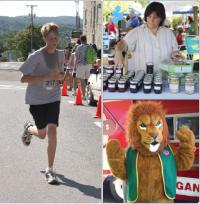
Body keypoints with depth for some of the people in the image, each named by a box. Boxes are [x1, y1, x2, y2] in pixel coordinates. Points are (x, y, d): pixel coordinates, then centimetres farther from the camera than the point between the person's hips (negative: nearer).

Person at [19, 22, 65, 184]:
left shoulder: (60, 54, 2)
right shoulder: (36, 56, -14)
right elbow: (23, 79, -16)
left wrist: (61, 76, -6)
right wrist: (47, 76, -25)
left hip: (53, 98, 3)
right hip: (36, 99, -3)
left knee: (52, 131, -12)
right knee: (42, 134, 8)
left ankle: (50, 170, -2)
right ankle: (29, 128, 47)